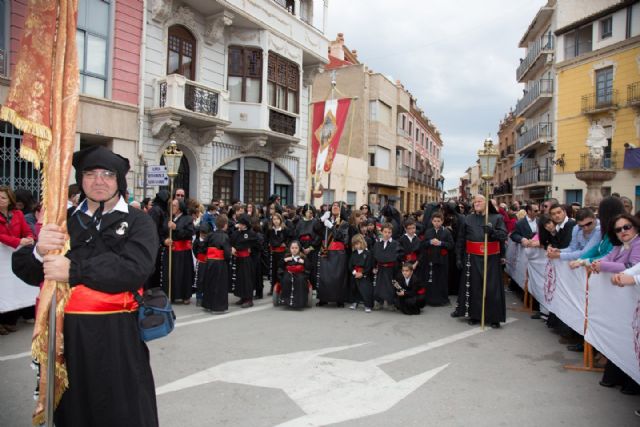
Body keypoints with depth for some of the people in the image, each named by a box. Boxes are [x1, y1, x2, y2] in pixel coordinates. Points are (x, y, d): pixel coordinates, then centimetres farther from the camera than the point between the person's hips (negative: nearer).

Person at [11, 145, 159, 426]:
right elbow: (22, 267, 4)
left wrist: (74, 270, -21)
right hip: (66, 331, 4)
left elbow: (134, 269, -17)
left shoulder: (137, 222, -1)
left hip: (116, 333, -3)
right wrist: (39, 252, -18)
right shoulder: (64, 221, 10)